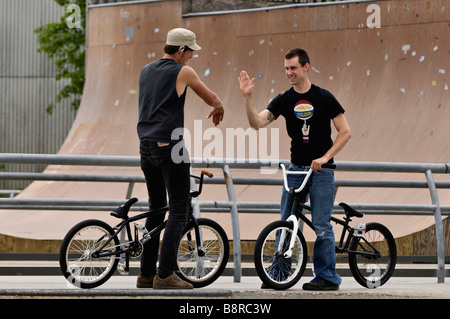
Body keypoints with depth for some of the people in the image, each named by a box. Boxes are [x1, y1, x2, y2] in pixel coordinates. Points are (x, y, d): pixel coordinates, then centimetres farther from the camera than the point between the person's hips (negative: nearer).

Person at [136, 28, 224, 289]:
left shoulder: (146, 71, 15)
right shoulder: (183, 72, -5)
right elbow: (212, 98, 6)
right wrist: (219, 109, 30)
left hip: (146, 147, 7)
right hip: (170, 145, -7)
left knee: (156, 208, 16)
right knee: (179, 210, -4)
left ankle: (146, 274, 16)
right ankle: (165, 275, -11)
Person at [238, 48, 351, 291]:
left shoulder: (324, 98, -5)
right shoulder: (284, 100, 3)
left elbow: (345, 132, -4)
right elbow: (257, 123, -9)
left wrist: (325, 157, -13)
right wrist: (248, 98, -24)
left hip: (321, 170, -4)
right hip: (296, 169, 4)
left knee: (321, 226, -6)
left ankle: (327, 277, 0)